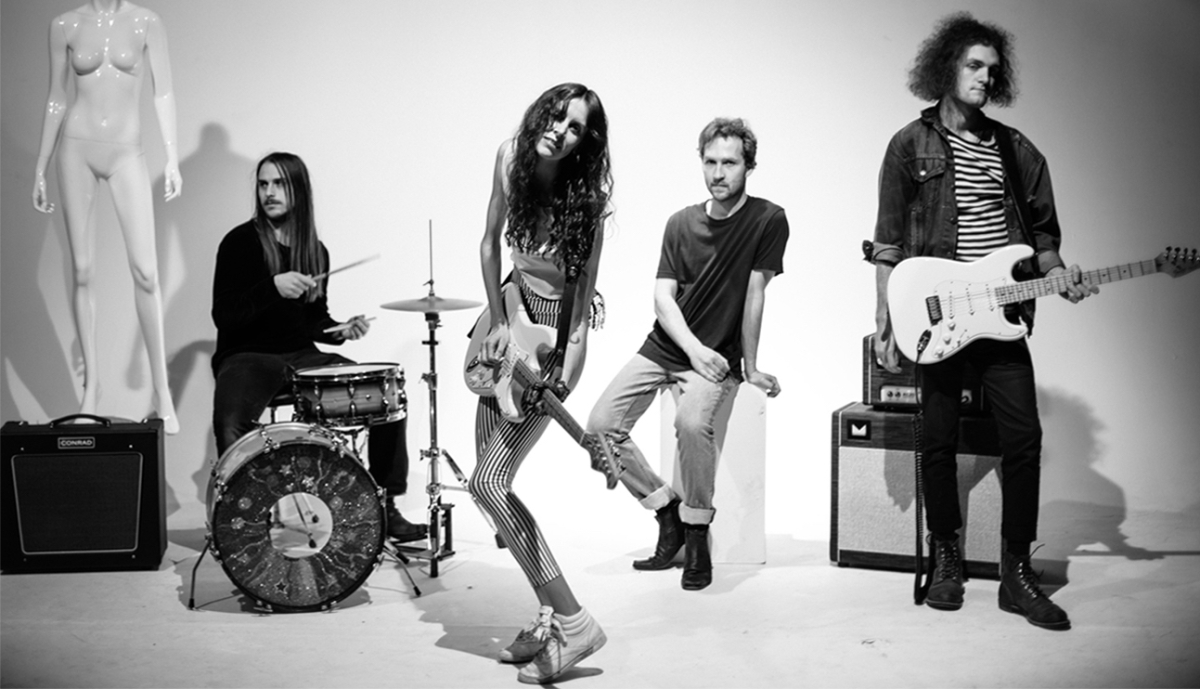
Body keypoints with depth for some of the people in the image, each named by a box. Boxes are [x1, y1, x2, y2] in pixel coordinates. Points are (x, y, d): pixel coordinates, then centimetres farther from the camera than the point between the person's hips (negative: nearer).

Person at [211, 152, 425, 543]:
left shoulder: (315, 251, 13)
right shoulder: (240, 243, -4)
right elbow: (223, 316, -11)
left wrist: (339, 330, -1)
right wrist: (273, 287, -24)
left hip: (303, 357, 5)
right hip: (247, 356, -5)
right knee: (230, 427, -36)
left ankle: (385, 507, 3)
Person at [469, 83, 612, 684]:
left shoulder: (588, 195, -18)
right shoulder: (511, 158, -4)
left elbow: (584, 295, -16)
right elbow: (490, 242, 7)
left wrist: (560, 379, -22)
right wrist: (498, 323, 0)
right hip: (514, 323, 7)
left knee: (487, 483, -12)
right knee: (491, 478, 6)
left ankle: (570, 622, -5)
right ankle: (551, 613, 15)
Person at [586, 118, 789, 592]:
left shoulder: (768, 221, -7)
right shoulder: (682, 223, 6)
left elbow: (754, 296, -9)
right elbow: (663, 295, 0)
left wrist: (749, 369, -7)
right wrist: (693, 348, -15)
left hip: (717, 357, -5)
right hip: (663, 348, 5)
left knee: (692, 423, -34)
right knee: (601, 425, -12)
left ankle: (697, 535, -12)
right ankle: (667, 510, 7)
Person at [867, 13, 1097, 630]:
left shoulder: (1015, 149, 12)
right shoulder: (910, 145, 3)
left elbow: (1040, 229, 17)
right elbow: (887, 243, 0)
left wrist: (1056, 273, -4)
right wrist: (884, 322, -5)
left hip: (1001, 314, 3)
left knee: (1023, 436, -2)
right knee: (939, 440, 3)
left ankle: (1016, 569, 8)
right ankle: (946, 559, 20)